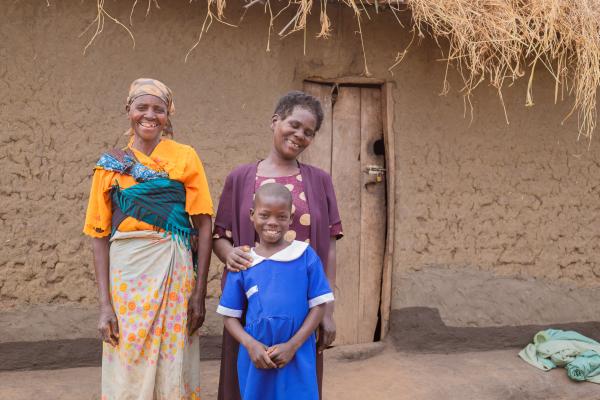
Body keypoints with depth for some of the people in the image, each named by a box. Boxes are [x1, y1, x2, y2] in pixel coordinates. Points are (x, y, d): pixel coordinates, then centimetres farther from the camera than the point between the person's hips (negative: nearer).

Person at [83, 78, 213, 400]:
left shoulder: (185, 157, 1)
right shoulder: (110, 164, 5)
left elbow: (203, 226, -2)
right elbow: (100, 236, 3)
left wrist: (199, 293, -7)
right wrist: (105, 304, -4)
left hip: (174, 272, -1)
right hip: (125, 273, 1)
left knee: (173, 367, 8)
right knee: (127, 371, 9)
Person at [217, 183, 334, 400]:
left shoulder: (305, 255, -4)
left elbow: (318, 306, -3)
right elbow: (230, 316, 5)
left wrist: (293, 345, -11)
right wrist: (250, 344, -11)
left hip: (298, 359, -1)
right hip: (255, 359, 2)